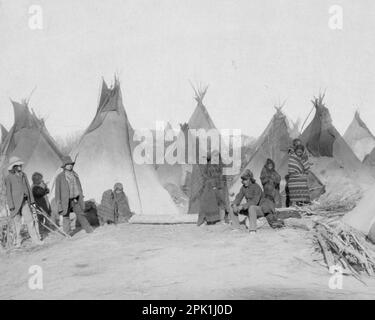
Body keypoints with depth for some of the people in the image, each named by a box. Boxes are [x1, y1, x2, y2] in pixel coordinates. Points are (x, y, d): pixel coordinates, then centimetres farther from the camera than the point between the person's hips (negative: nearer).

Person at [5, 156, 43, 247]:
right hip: (15, 203, -4)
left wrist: (31, 200, 10)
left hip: (25, 202, 4)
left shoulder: (23, 175, 10)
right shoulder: (8, 178, -4)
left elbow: (28, 188, 14)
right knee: (17, 223, 4)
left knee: (30, 220, -3)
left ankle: (35, 239, 0)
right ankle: (18, 241, 17)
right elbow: (8, 192, -5)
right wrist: (11, 206, -9)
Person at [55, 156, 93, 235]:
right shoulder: (60, 177, -5)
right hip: (66, 201, -4)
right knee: (66, 217, 2)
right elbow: (57, 191, -5)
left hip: (76, 200, 4)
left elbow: (79, 186, 18)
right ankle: (67, 234, 10)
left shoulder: (75, 174, 11)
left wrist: (81, 198, 16)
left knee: (81, 214, 7)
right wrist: (58, 203, -9)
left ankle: (89, 230, 11)